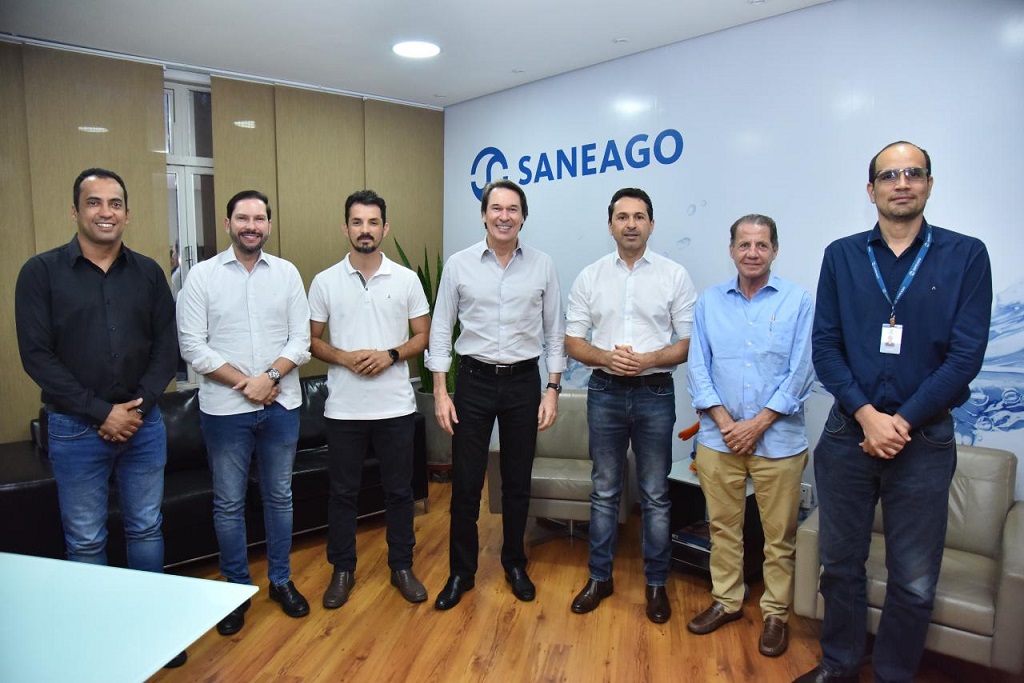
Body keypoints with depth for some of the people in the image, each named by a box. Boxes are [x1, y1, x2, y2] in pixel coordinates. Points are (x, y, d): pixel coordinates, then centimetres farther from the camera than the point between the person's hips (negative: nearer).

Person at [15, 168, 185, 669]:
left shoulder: (147, 272, 4)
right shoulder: (41, 272, -4)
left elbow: (166, 347, 2)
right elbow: (37, 356, -9)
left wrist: (138, 406, -10)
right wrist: (100, 412, -14)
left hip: (144, 423, 2)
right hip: (75, 428, -2)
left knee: (146, 529, 13)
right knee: (85, 541, 10)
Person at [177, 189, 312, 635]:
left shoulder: (287, 273, 2)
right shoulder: (202, 275, -3)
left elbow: (300, 339, -1)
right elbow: (193, 347, -7)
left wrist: (270, 377, -16)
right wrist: (246, 383, -13)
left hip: (281, 406, 2)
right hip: (225, 409, -1)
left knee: (279, 496, 13)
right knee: (228, 504, 10)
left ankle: (280, 580, 30)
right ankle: (237, 588, 27)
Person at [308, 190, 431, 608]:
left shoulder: (407, 280, 1)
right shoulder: (325, 282, 0)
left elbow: (422, 336, 3)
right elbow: (312, 340, 4)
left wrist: (391, 355, -15)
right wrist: (345, 358, -15)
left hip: (395, 406, 0)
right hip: (343, 408, 0)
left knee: (399, 490, 11)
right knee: (343, 491, 12)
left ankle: (402, 566, 28)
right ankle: (343, 569, 29)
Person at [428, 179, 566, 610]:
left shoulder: (542, 266, 0)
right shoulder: (459, 265, -2)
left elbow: (554, 333, 3)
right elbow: (441, 331, 0)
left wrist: (552, 389, -1)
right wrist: (440, 392, -4)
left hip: (523, 382, 1)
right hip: (474, 381, -1)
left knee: (517, 481, 13)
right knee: (465, 482, 5)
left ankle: (515, 564, 33)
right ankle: (461, 571, 23)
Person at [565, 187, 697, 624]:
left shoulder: (675, 275, -1)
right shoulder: (590, 277, 4)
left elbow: (690, 342, -2)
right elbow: (572, 341, 3)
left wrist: (648, 359, -19)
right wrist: (606, 357, -16)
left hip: (654, 393, -1)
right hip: (604, 392, 2)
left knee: (655, 496, 9)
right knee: (604, 491, 12)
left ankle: (656, 583, 25)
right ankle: (600, 577, 27)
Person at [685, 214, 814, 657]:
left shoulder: (799, 301, -3)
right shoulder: (709, 302, 5)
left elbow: (801, 372, -7)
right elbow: (698, 366, 2)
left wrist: (757, 425, -11)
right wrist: (724, 421, -9)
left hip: (778, 439, -2)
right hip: (718, 438, 2)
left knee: (779, 535, 8)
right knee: (723, 526, 14)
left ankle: (776, 614, 27)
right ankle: (726, 601, 32)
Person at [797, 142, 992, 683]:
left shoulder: (965, 256, -1)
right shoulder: (841, 256, 3)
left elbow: (965, 355, -7)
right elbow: (824, 347, -2)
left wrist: (902, 423, -13)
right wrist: (868, 415, -13)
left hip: (924, 437, -1)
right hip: (848, 433, 2)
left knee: (914, 580, 8)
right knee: (841, 563, 14)